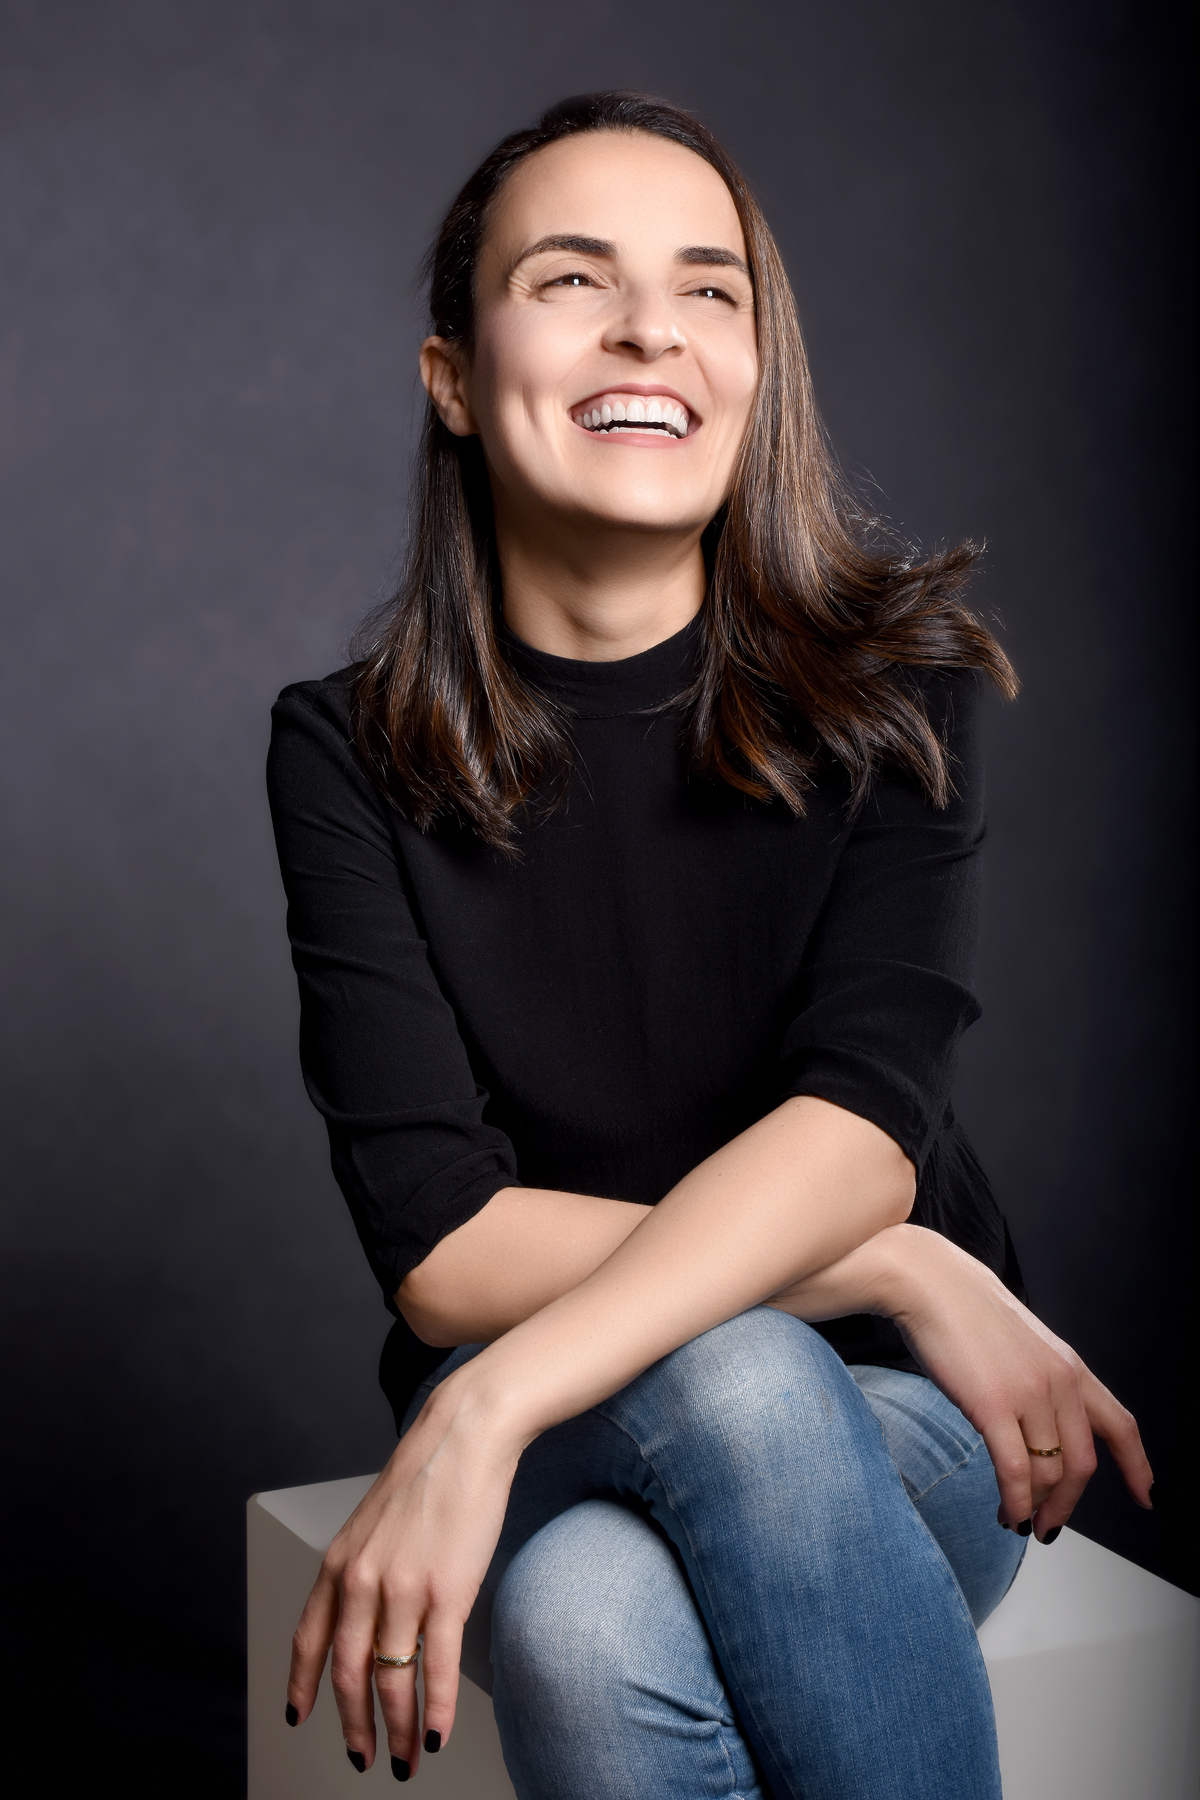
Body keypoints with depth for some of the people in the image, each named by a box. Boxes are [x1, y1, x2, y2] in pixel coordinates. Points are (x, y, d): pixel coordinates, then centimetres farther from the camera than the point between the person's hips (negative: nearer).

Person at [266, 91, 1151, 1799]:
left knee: (598, 1618, -34)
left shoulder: (887, 682, -5)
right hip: (548, 1419, 1)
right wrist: (904, 1275, -19)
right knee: (589, 1636, -35)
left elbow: (865, 1118, -20)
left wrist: (488, 1409, -31)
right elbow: (442, 1249, -12)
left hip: (885, 1415, 0)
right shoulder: (351, 749, -4)